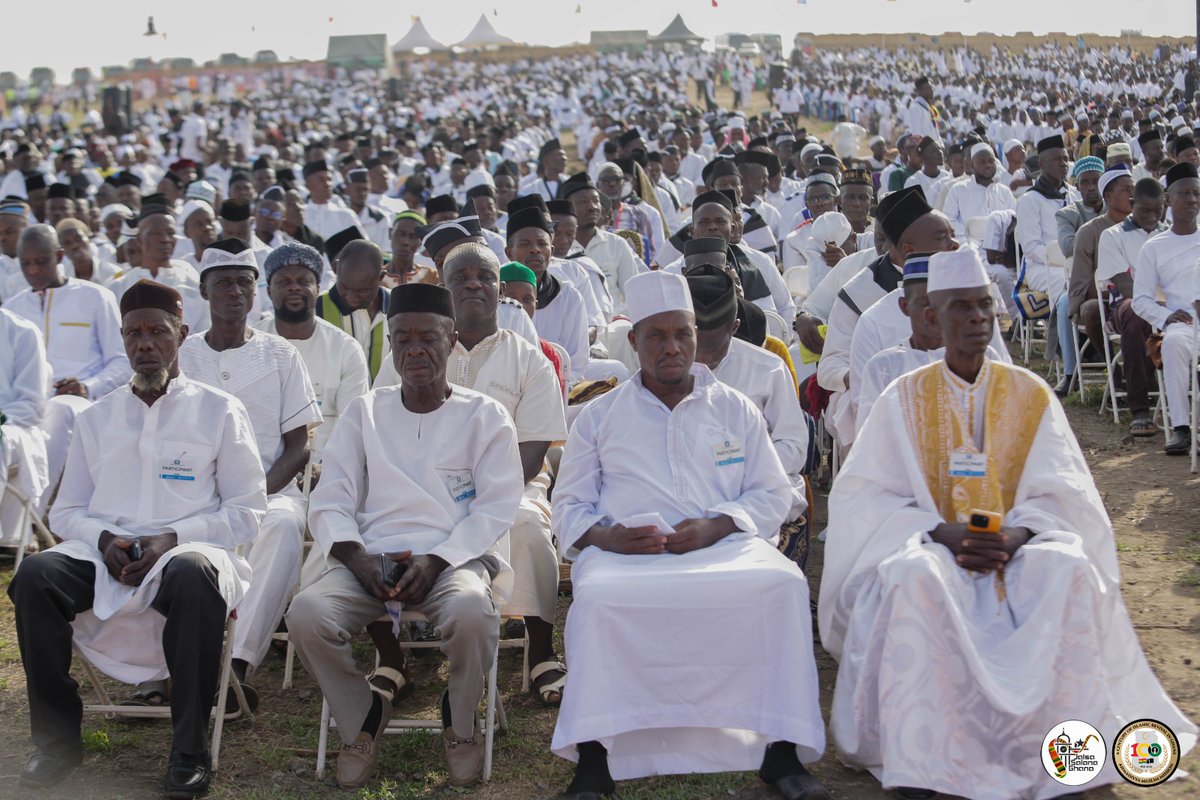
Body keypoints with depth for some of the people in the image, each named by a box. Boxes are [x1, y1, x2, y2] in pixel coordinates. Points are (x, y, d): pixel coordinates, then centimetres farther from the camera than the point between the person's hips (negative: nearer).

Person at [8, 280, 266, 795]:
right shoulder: (97, 419, 18)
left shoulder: (220, 412, 9)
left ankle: (190, 748, -26)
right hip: (103, 558, 3)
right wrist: (104, 540, -7)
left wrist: (171, 538, -12)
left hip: (187, 551, -3)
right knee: (35, 575, -27)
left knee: (193, 574, -39)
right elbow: (65, 511, 16)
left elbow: (246, 512, 3)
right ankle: (57, 738, -12)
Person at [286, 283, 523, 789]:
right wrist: (358, 557, -11)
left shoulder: (484, 416, 10)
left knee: (471, 611, -37)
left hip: (455, 558, -2)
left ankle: (461, 724, -4)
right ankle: (363, 719, 0)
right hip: (370, 559, 2)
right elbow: (329, 502, 10)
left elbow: (496, 507, 0)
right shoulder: (363, 413, 17)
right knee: (306, 614, -28)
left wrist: (435, 561, -14)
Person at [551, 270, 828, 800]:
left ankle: (782, 751, -23)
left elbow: (773, 494, 13)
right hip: (624, 553, 0)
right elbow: (569, 505, 15)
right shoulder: (598, 417, 17)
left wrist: (713, 527, -7)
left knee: (784, 584, -31)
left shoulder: (735, 409, 19)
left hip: (723, 544, 1)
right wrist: (607, 535, -9)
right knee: (597, 597, -35)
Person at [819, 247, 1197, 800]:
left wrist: (1017, 536, -18)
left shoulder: (1030, 394, 7)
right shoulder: (904, 397, 3)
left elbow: (1057, 494, 2)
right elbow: (868, 495, -3)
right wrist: (939, 532, -18)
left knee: (1068, 569, -31)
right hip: (932, 546, -1)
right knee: (913, 577, -35)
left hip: (1018, 549, 1)